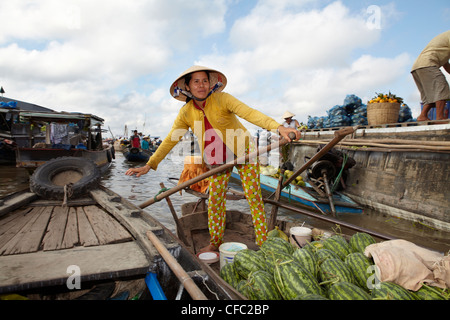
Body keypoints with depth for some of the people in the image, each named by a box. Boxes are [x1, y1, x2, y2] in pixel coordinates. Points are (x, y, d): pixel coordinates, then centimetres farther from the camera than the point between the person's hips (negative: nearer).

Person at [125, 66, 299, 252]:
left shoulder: (221, 99, -17)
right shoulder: (185, 113, -7)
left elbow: (249, 113, -28)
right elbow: (170, 140, -3)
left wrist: (278, 127, -43)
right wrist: (149, 165, -7)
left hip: (243, 152, -3)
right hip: (218, 160, 4)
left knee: (254, 197, -4)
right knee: (215, 200, 5)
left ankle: (263, 243, 8)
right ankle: (215, 243, 23)